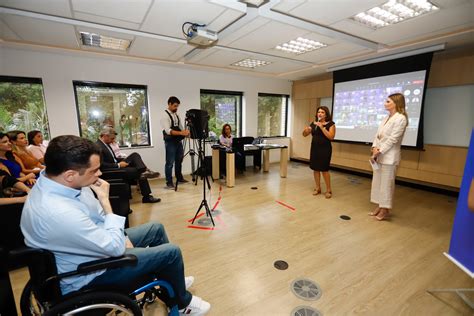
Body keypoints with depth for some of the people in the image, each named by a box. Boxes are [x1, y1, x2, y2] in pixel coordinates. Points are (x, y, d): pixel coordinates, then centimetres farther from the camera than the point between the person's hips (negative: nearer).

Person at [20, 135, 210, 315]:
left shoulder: (55, 182, -10)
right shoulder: (59, 212, -39)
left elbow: (98, 216, 3)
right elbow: (116, 247, -28)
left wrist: (122, 238, -4)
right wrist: (105, 200, -25)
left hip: (95, 242, 8)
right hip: (88, 274, -8)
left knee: (156, 229, 15)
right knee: (172, 252, -7)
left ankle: (171, 282, 38)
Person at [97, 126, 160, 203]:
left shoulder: (106, 143, 11)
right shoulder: (98, 147, -18)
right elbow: (101, 165, -25)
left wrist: (123, 160, 1)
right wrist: (118, 165, -21)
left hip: (117, 165, 9)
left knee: (135, 155, -4)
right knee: (138, 173, -14)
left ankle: (144, 171, -29)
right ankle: (146, 197, -5)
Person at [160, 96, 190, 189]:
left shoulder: (177, 115, 11)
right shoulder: (165, 115, -13)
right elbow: (168, 131, -24)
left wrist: (185, 132, -5)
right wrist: (181, 133, -33)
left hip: (178, 141, 8)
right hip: (170, 142, -8)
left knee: (179, 161, 17)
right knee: (170, 163, -1)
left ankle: (179, 178, 32)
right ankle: (169, 183, 9)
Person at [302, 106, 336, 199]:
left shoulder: (330, 124, -4)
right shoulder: (313, 123, 8)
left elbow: (331, 137, -16)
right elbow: (304, 135, 9)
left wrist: (322, 127, -21)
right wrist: (306, 130, -14)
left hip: (325, 149, -5)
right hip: (314, 148, 5)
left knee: (324, 169, -6)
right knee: (315, 168, 7)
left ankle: (329, 190, 10)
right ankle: (318, 188, 21)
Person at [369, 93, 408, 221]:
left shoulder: (400, 118, -11)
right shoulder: (386, 118, 14)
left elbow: (393, 139, -16)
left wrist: (379, 151, -16)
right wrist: (374, 148, -5)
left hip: (389, 156, -8)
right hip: (379, 155, 8)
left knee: (386, 183, 1)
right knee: (377, 182, 13)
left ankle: (385, 209, 14)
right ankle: (379, 206, 25)